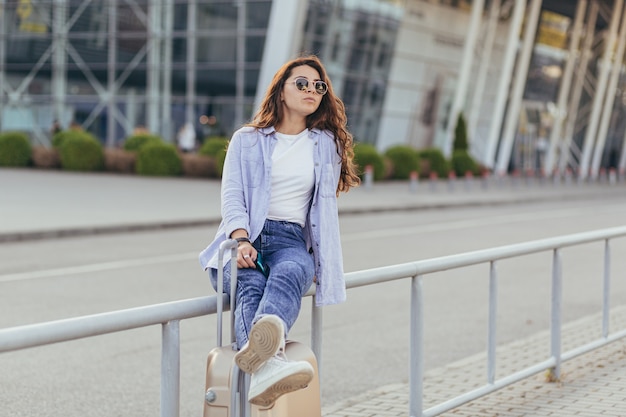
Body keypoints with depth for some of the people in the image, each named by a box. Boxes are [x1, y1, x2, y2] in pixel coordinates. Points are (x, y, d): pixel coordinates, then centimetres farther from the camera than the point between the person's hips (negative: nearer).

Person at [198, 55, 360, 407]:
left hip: (291, 239, 1)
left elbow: (325, 206, 18)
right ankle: (268, 367, -70)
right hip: (244, 237, -1)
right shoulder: (246, 140, 15)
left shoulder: (327, 144, 20)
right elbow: (232, 196, 2)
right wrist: (241, 240, -17)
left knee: (289, 274, -39)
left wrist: (319, 259, 5)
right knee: (250, 284, -38)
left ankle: (263, 337, -75)